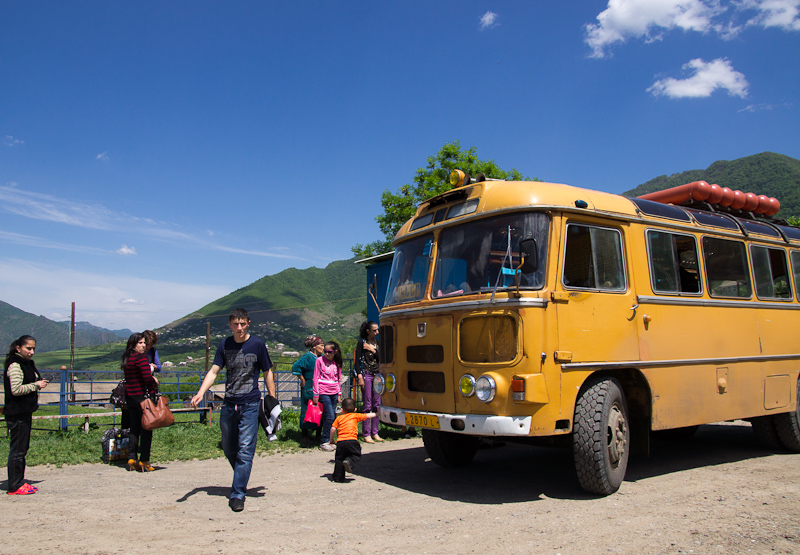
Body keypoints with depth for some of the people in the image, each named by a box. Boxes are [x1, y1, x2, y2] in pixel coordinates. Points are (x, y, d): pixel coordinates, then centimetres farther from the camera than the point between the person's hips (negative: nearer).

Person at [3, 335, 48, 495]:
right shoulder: (15, 365, -14)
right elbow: (16, 390, -22)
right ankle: (15, 486, 4)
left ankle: (19, 482, 24)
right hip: (17, 414, -10)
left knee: (22, 448, 15)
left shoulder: (28, 364, 15)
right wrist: (36, 385, -14)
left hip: (25, 413, 10)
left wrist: (39, 383, 9)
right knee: (17, 450, -3)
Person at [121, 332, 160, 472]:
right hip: (143, 396, -8)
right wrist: (154, 381, -2)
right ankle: (144, 461, 1)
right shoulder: (141, 358, -14)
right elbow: (147, 378, -22)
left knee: (134, 428, 15)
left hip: (129, 396, 8)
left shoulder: (126, 359, 12)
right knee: (146, 429, -1)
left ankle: (132, 459, 16)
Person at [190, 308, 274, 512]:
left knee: (245, 450, -7)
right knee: (229, 449, 12)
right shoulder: (224, 345, 6)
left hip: (250, 405, -4)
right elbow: (213, 371, 1)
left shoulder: (257, 344, -2)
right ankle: (241, 481, 36)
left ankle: (238, 494, 0)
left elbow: (267, 373, 5)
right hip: (228, 404, 4)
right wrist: (200, 392, -15)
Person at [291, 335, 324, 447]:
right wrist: (303, 380, -15)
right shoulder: (307, 357, -12)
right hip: (309, 390, -7)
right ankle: (304, 436, 6)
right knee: (307, 411, -2)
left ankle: (318, 433, 22)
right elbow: (296, 366, -22)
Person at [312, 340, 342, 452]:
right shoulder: (320, 360, -2)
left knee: (330, 417, 4)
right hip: (323, 392, -4)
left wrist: (339, 394, 15)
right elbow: (316, 378, -2)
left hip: (334, 393, 4)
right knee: (330, 416, -11)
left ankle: (328, 440, 13)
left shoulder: (337, 363, 10)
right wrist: (316, 394, -5)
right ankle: (324, 442, -2)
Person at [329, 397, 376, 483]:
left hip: (340, 441, 2)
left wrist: (331, 439, 19)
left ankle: (338, 477, 10)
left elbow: (333, 428, 8)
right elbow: (367, 416, 24)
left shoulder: (339, 418, 16)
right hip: (352, 440, -2)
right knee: (356, 455, 13)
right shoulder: (356, 416, 15)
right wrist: (375, 414, 41)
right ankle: (349, 462, -16)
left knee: (339, 459, 12)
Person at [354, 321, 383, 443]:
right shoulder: (362, 342, -3)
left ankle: (375, 432, 12)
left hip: (377, 375, 5)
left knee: (377, 405, 5)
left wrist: (373, 350, -7)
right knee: (367, 405, -4)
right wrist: (360, 377, -14)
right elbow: (357, 360, -7)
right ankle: (366, 434, 3)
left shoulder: (377, 342, 12)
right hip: (366, 374, -5)